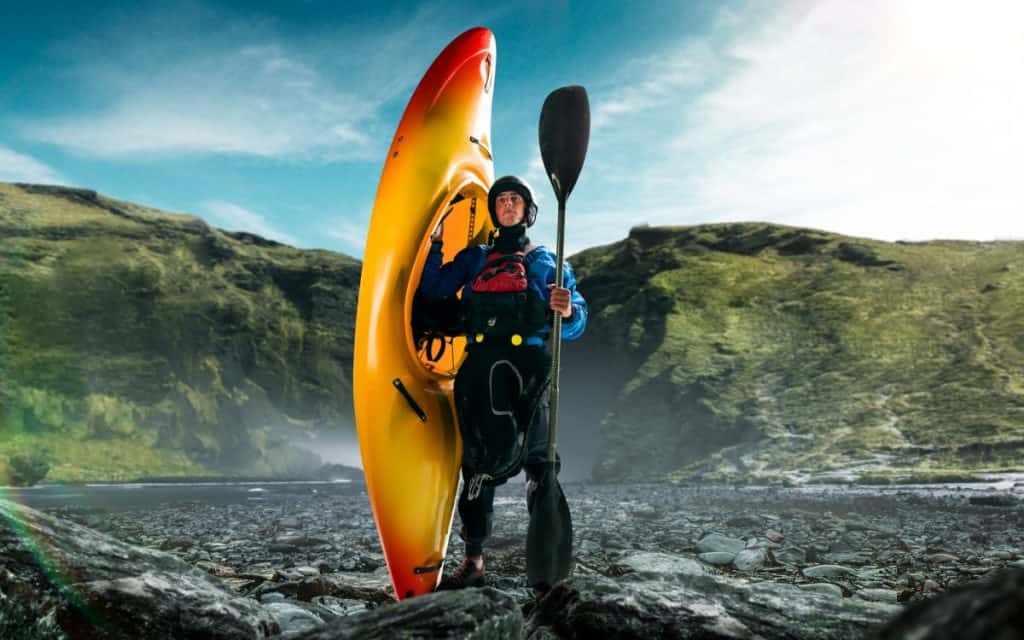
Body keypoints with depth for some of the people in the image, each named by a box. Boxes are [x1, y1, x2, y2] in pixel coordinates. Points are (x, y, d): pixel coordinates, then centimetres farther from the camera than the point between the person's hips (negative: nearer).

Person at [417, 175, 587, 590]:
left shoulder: (546, 263, 17)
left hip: (529, 363, -2)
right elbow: (432, 290, 15)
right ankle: (473, 559, 6)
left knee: (534, 458, -12)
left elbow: (576, 323, 9)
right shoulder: (474, 258, 24)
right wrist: (434, 241, 10)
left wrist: (567, 311, -14)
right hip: (480, 366, 2)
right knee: (478, 461, 2)